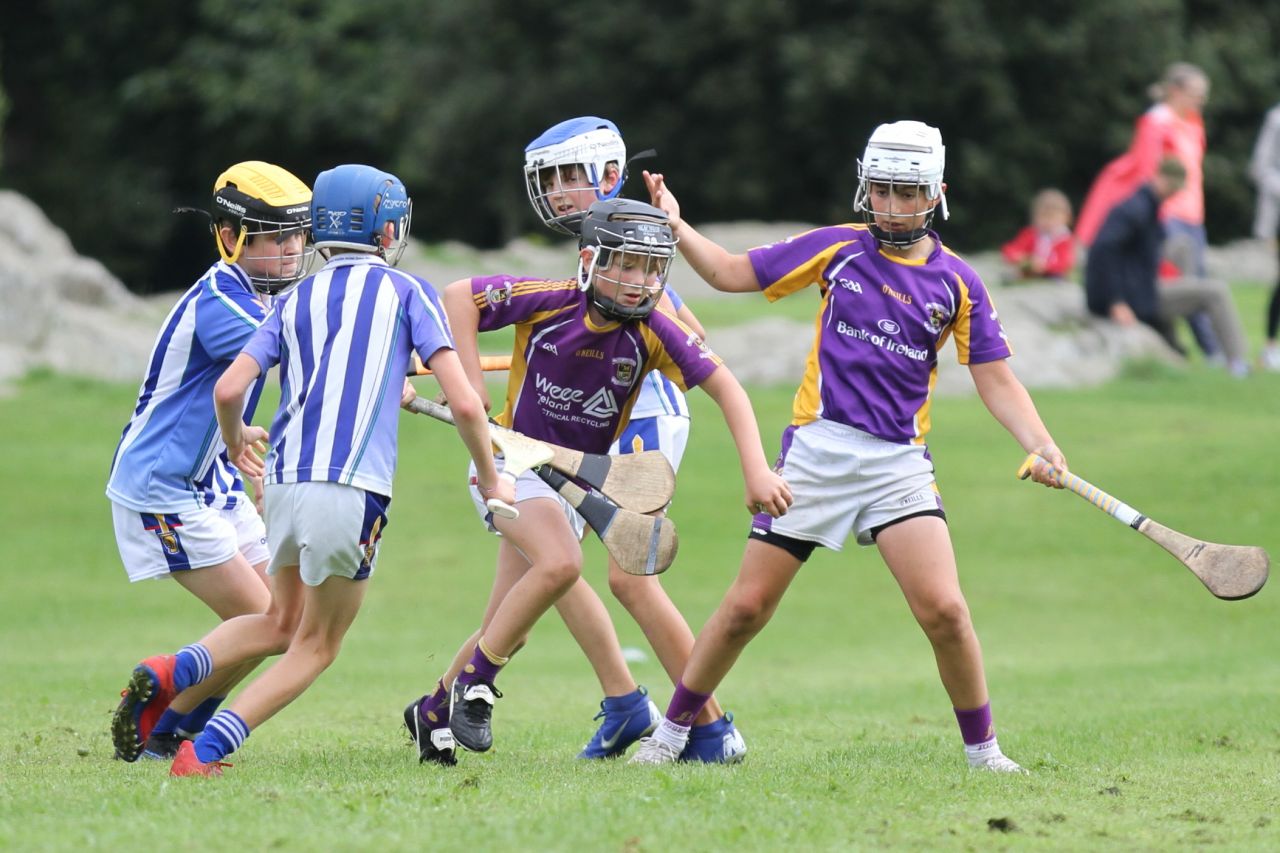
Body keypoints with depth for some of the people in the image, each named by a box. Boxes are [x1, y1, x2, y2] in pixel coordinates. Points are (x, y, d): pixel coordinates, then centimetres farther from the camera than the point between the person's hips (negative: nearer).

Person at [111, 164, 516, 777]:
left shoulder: (294, 302, 15)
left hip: (283, 481, 4)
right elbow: (464, 403, -1)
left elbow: (229, 390, 4)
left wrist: (235, 442, 26)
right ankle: (205, 750, -4)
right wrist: (489, 479, 15)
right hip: (351, 488, -4)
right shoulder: (407, 294, 6)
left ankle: (172, 672, -1)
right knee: (316, 647, 11)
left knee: (281, 624, 25)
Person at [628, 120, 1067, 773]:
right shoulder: (838, 248, 5)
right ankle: (671, 731, 19)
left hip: (898, 462, 0)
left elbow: (996, 381, 6)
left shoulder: (956, 282, 5)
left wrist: (1042, 447, -9)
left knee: (944, 610, -15)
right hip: (815, 448, 0)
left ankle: (983, 749, 2)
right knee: (746, 607, 1)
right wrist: (677, 230, -4)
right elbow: (734, 274, 10)